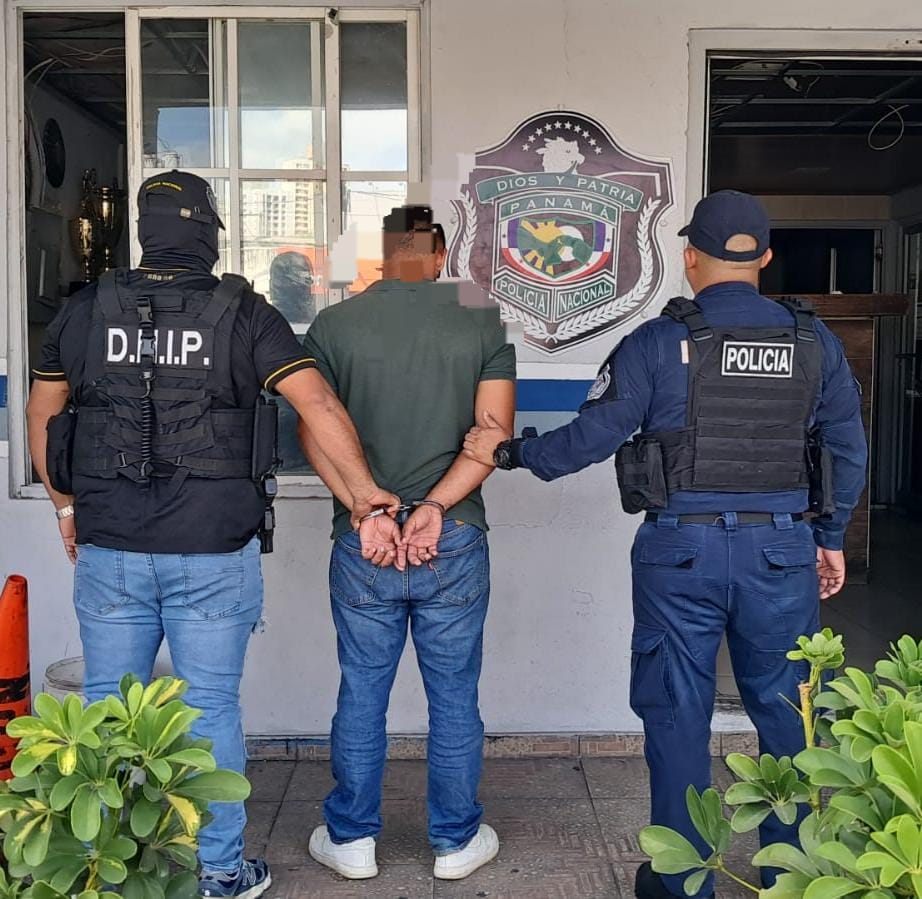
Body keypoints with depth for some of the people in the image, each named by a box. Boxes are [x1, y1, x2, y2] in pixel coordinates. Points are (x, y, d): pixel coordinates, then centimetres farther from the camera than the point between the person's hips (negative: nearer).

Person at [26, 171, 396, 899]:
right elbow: (319, 405, -12)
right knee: (211, 709, 8)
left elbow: (42, 417, 14)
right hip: (215, 552, -2)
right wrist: (364, 489, -4)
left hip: (109, 548, 3)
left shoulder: (86, 312, 5)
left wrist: (68, 507, 23)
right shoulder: (245, 313, -5)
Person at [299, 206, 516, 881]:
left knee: (361, 696, 13)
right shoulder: (483, 323, 0)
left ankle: (352, 839, 27)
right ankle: (456, 842, 26)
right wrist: (435, 507, -12)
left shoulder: (333, 326, 0)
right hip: (455, 544, 0)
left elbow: (314, 431, -6)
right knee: (455, 698, 12)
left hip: (362, 544, 1)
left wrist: (368, 510, -11)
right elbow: (494, 430, -8)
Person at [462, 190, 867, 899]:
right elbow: (849, 451, 7)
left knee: (678, 716, 9)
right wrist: (831, 538, 20)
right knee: (786, 715, 16)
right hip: (783, 552, 3)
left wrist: (510, 452, 7)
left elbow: (592, 436, -7)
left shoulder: (658, 343, -7)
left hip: (682, 552, -2)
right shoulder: (815, 342, 3)